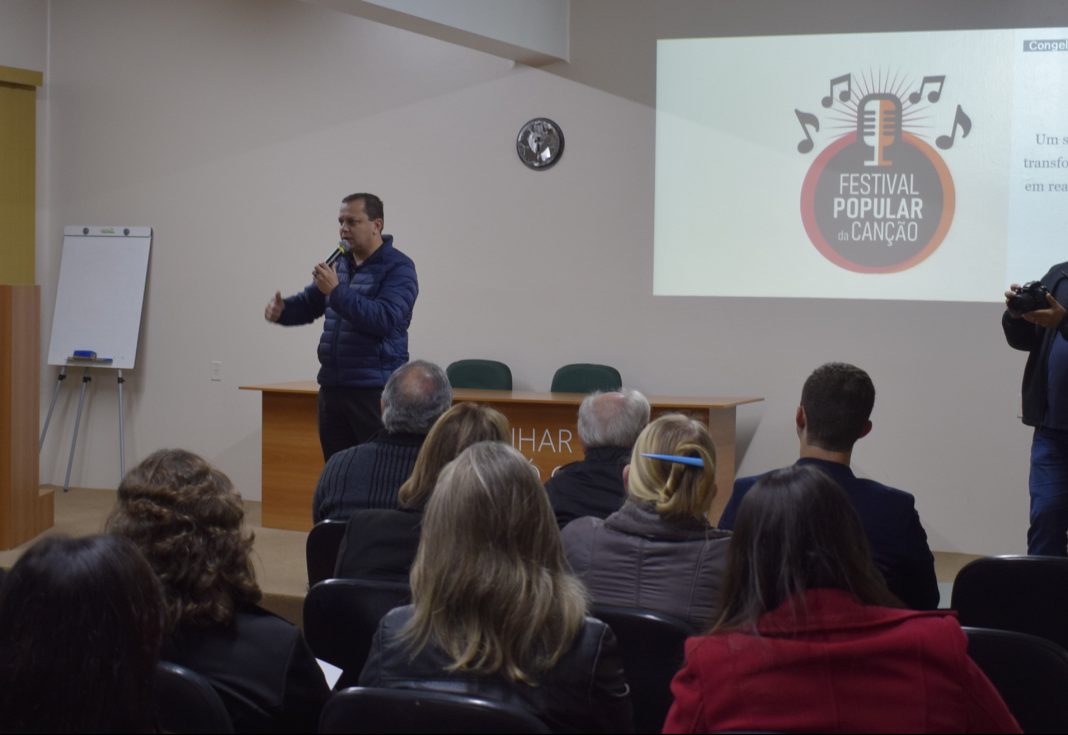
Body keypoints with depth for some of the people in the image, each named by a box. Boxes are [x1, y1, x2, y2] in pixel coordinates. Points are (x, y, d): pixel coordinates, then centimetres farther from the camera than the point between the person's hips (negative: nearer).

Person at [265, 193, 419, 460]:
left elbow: (385, 320, -22)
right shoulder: (340, 264, 15)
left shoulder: (398, 268, -9)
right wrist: (281, 309, -2)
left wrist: (337, 291, -24)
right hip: (332, 388, 7)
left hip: (375, 392, -7)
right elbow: (308, 305, 20)